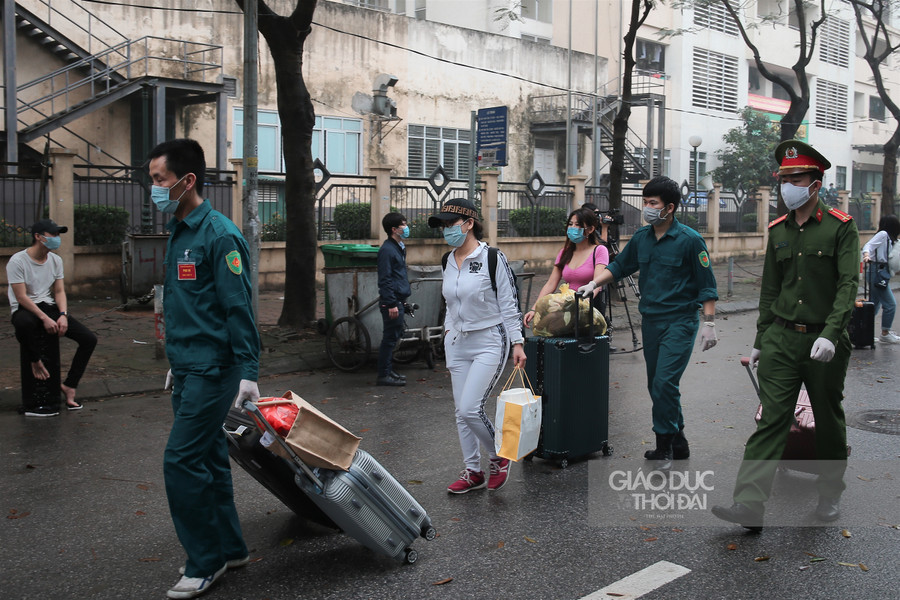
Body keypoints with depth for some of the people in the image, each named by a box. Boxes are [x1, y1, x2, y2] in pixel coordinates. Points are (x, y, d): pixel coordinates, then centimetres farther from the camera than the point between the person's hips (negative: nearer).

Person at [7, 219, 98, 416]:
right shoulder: (18, 261, -11)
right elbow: (21, 298, -15)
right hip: (24, 309, -6)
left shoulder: (56, 260, 8)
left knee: (89, 339, -12)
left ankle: (69, 386, -3)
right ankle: (36, 362, -16)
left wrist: (63, 315, -10)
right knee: (23, 324, -45)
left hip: (49, 306, 6)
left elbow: (59, 292, 8)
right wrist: (44, 319, -23)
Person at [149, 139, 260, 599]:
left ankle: (206, 562, 6)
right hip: (189, 370, 9)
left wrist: (248, 371, -22)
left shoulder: (219, 235, -15)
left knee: (181, 461, -8)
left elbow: (239, 308, -19)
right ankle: (229, 548, 27)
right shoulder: (178, 233, 14)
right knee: (207, 458, 14)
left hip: (212, 370, -9)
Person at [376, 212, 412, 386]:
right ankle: (383, 376, 1)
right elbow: (385, 279, -19)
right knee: (390, 337, -5)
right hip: (392, 301, -10)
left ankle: (388, 370, 24)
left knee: (394, 335, 15)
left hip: (398, 299, 10)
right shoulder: (387, 249, -15)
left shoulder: (399, 247, 16)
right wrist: (391, 304, -21)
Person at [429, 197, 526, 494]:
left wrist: (517, 343, -12)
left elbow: (509, 304, -10)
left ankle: (499, 457, 10)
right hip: (457, 344, 7)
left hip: (489, 343, -7)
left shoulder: (493, 258, -11)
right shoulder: (448, 261, 8)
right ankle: (473, 472, 20)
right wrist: (448, 333, 15)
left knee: (470, 408, -15)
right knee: (461, 412, 7)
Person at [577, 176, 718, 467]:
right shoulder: (641, 237, 7)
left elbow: (706, 286, -7)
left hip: (679, 322, -6)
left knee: (665, 383, -14)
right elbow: (619, 266, 18)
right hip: (650, 320, 7)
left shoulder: (689, 240, -9)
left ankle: (664, 446, 0)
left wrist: (709, 323, -11)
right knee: (656, 385, 11)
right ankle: (678, 443, 24)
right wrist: (594, 283, 3)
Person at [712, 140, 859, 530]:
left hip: (824, 342, -3)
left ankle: (831, 494, 32)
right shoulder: (778, 230, 9)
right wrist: (760, 340, 15)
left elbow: (849, 285, -14)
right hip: (781, 339, 3)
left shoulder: (841, 227, -5)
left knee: (829, 422, 12)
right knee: (771, 420, -6)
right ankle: (750, 505, -12)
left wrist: (830, 334, -26)